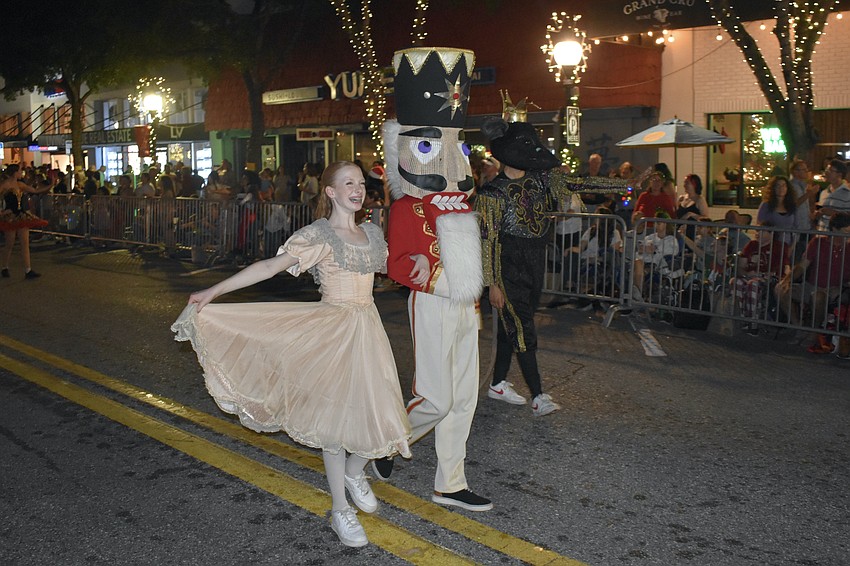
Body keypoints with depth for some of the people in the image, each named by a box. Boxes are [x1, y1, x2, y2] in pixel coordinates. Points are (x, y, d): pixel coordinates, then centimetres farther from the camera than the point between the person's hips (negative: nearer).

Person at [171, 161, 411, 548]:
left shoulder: (372, 234, 9)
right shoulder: (318, 235, -10)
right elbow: (270, 266, -17)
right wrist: (213, 291, -23)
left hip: (368, 328, 6)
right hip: (334, 332, -5)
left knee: (374, 409, 5)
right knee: (337, 415, 2)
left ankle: (354, 474, 37)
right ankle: (340, 510, 16)